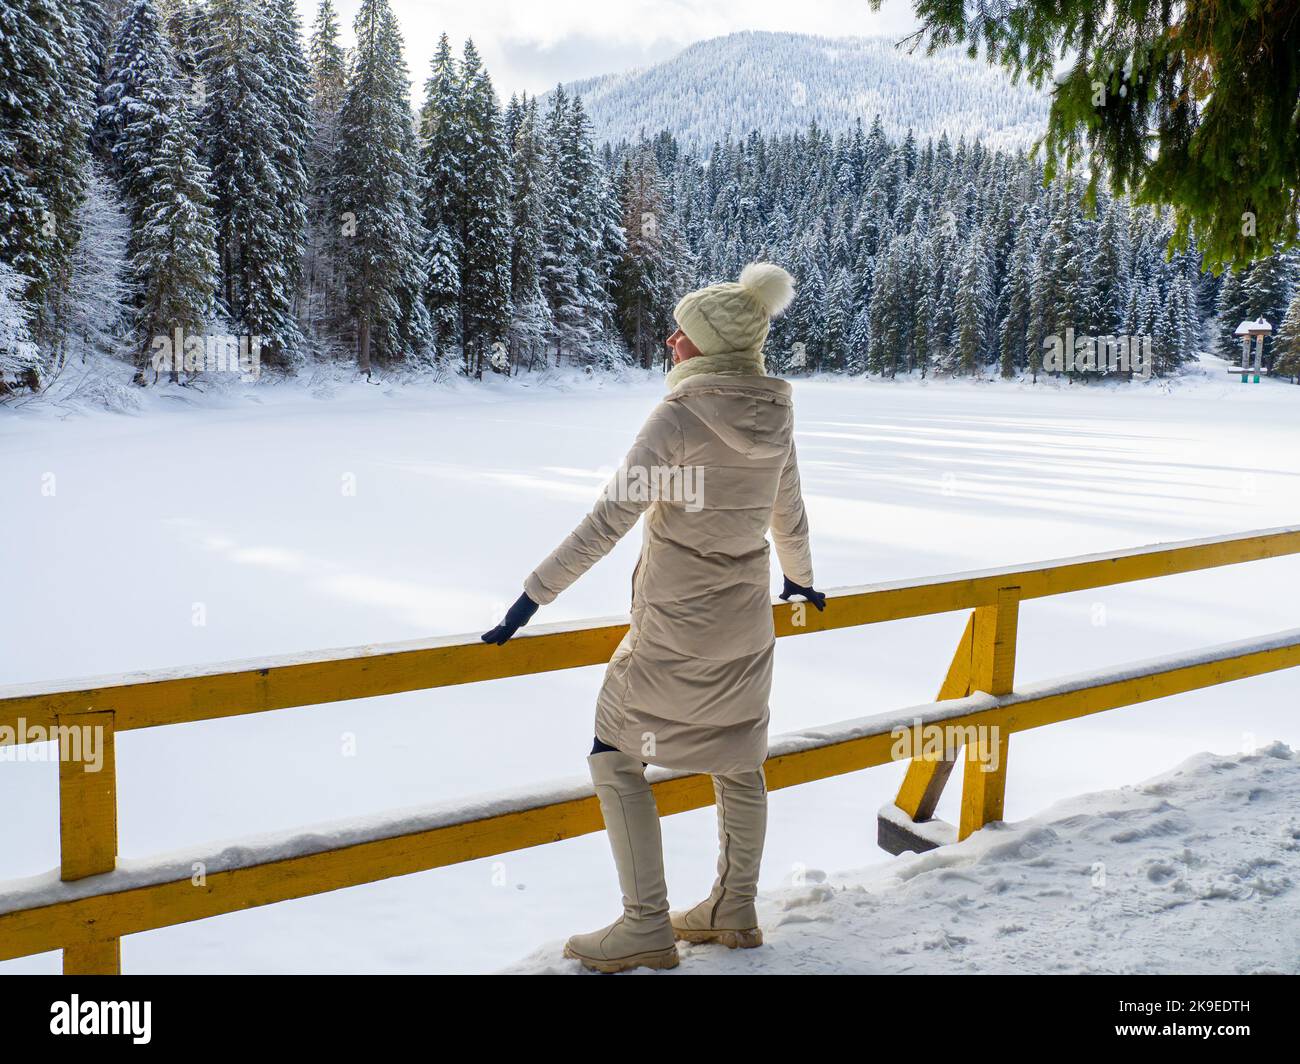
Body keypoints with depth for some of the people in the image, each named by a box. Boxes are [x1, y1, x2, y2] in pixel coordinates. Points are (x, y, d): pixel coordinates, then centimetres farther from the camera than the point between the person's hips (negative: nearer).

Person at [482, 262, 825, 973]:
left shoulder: (680, 413, -18)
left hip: (674, 628, -7)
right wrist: (802, 579, 34)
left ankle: (646, 929, 10)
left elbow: (607, 521, -22)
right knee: (737, 762, 17)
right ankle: (735, 912, 32)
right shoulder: (774, 416, 2)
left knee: (616, 758, 7)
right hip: (747, 625, 7)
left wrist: (533, 595, -18)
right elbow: (789, 518, 15)